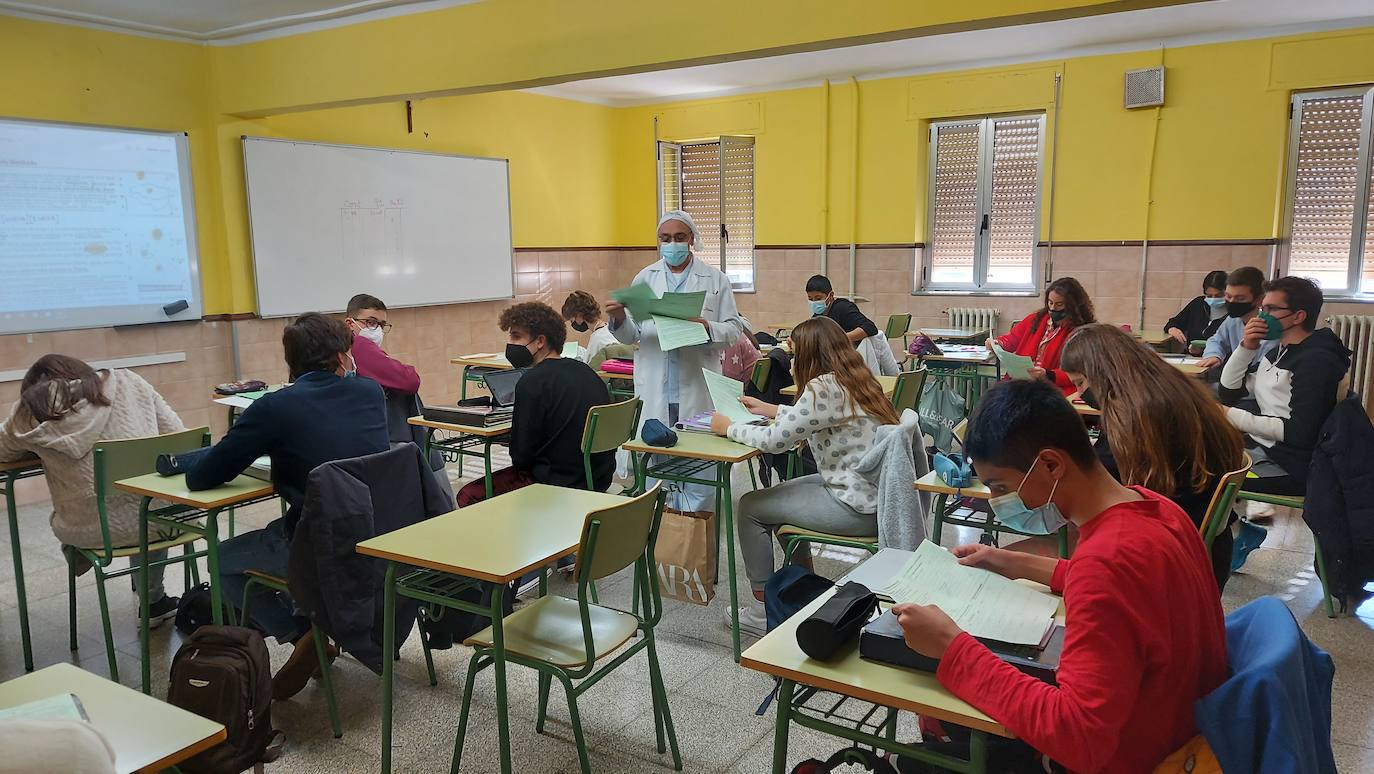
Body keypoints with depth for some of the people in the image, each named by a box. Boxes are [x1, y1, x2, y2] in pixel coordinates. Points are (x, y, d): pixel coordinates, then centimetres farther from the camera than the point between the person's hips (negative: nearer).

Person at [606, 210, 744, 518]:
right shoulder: (645, 278, 10)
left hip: (697, 387, -1)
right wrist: (619, 319, -13)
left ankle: (698, 516, 17)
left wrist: (706, 327, -19)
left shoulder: (715, 279, 5)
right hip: (654, 388, 2)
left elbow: (733, 330, 0)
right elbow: (631, 335, 8)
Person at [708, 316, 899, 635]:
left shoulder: (825, 387, -20)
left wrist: (728, 427, -3)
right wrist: (769, 409, 26)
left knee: (751, 505, 4)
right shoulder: (853, 380, 8)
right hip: (870, 492, 9)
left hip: (857, 507, -9)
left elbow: (775, 440, -18)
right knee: (779, 494, 25)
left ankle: (764, 610, 15)